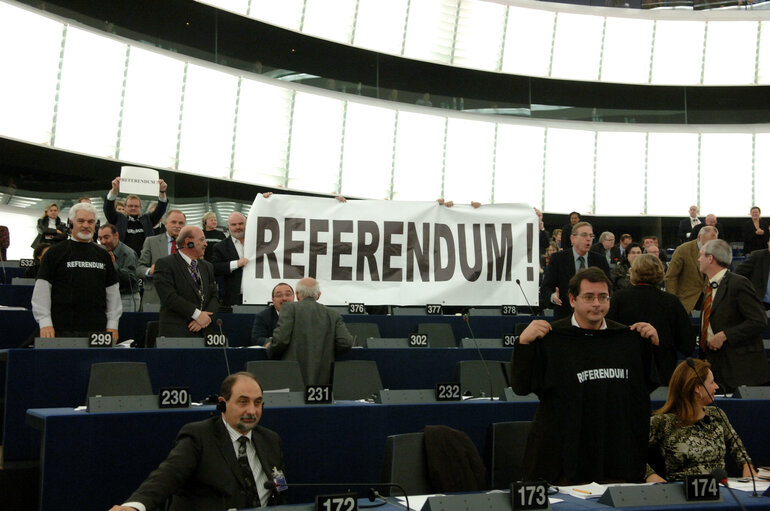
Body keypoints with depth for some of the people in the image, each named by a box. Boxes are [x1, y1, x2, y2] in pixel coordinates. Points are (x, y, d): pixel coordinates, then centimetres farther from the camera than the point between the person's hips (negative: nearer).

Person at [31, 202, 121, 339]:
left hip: (97, 329, 3)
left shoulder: (102, 255, 16)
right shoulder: (55, 253, 4)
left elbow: (112, 291, 16)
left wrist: (112, 324, 8)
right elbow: (42, 289, -1)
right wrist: (45, 323, -9)